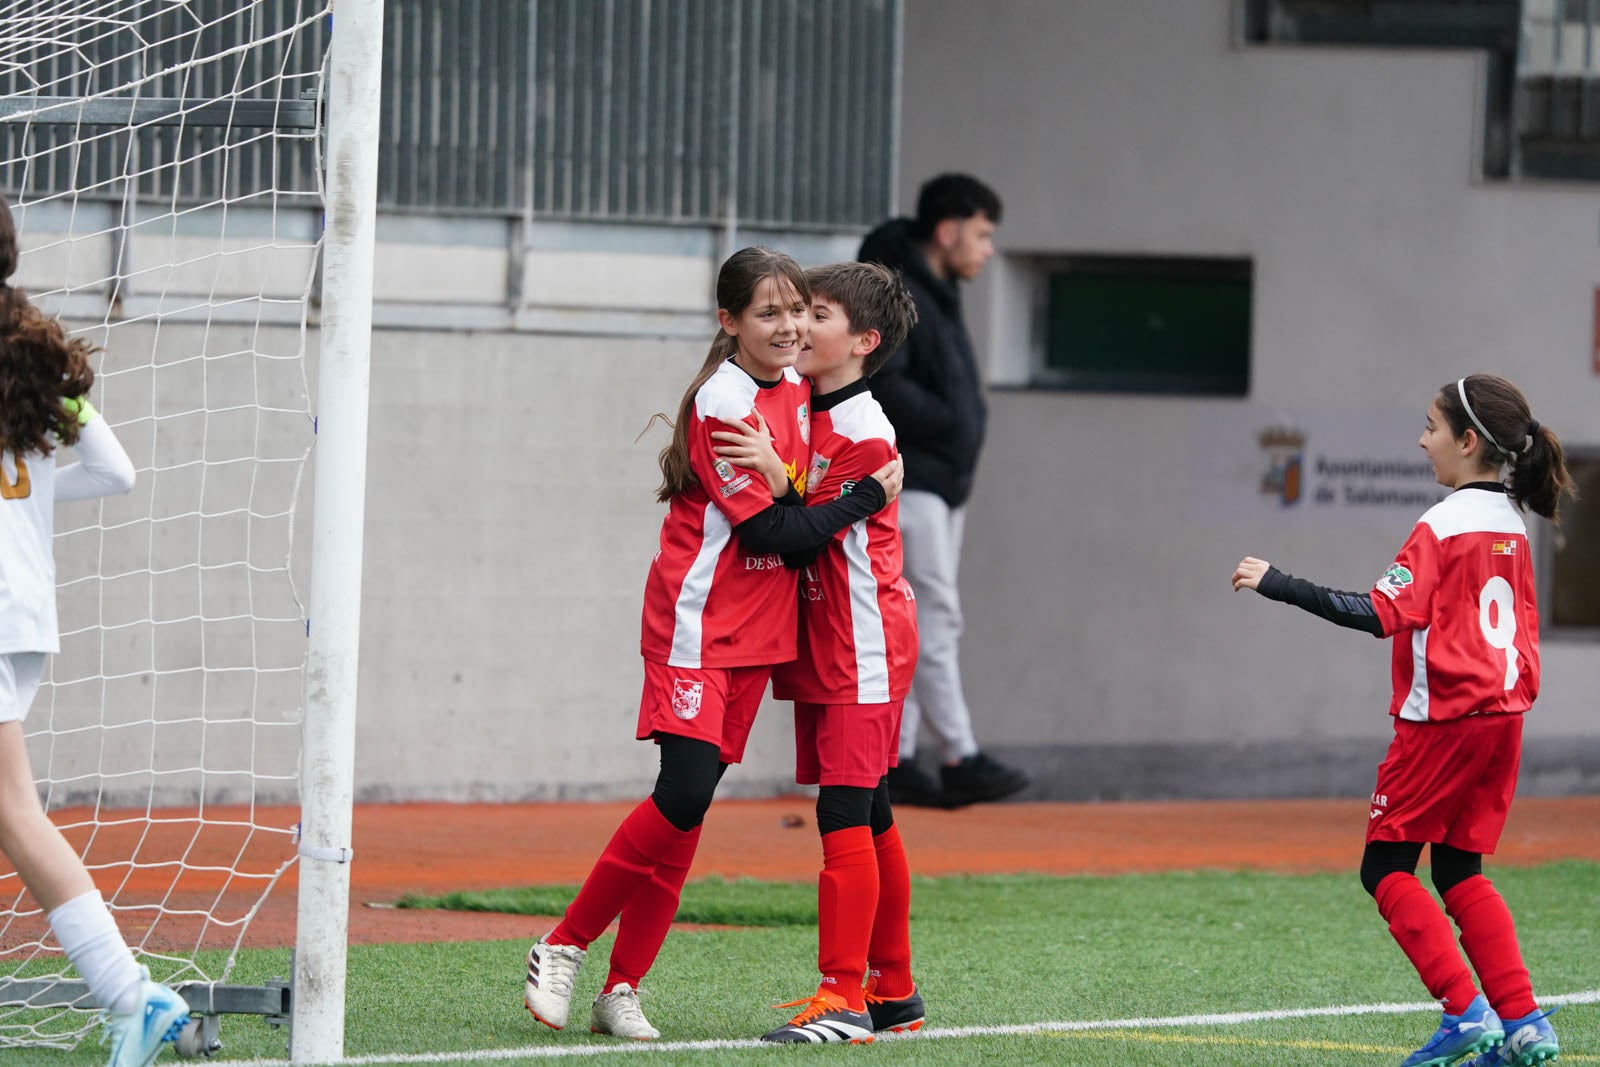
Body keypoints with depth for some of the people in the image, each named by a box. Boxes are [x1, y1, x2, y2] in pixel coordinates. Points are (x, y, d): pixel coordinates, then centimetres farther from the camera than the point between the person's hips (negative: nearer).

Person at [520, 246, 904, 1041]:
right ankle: (563, 949, -5)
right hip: (699, 625, -8)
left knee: (690, 811, 4)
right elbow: (769, 532, -18)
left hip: (757, 630, 8)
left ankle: (622, 990, 6)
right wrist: (868, 498, -11)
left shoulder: (797, 390, 10)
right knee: (684, 797, -18)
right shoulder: (722, 405, -16)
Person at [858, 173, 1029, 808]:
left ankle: (896, 760, 8)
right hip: (905, 481, -10)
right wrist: (950, 422, -14)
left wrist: (964, 423, 6)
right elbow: (882, 385, -23)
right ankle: (960, 760, -12)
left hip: (943, 482, 10)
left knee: (923, 624, 7)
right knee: (934, 620, -11)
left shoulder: (939, 297, 18)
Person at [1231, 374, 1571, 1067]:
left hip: (1444, 718, -8)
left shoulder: (1443, 525, -15)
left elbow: (1384, 613, -25)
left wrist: (1279, 585, -25)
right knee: (1459, 870, 15)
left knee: (1385, 867, 1)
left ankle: (1465, 1011, -10)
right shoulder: (1511, 523, 10)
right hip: (1503, 716, 8)